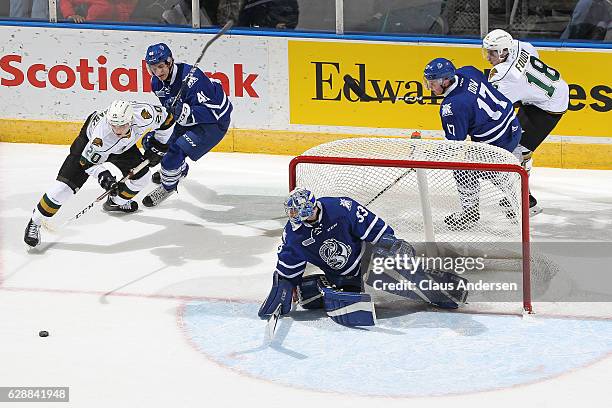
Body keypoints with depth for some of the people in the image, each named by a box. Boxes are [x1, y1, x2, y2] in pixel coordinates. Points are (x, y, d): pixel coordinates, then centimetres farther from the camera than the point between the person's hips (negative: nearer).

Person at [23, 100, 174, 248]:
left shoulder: (143, 114, -37)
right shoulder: (102, 135, -44)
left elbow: (165, 117, -14)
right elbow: (88, 161, -26)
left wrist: (159, 145, -9)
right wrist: (103, 174, -41)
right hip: (89, 140, -5)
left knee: (142, 177, 5)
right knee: (66, 184, -15)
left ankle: (116, 202, 34)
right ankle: (34, 223, -6)